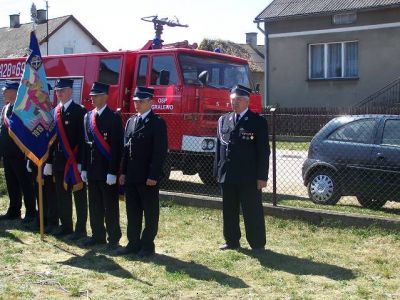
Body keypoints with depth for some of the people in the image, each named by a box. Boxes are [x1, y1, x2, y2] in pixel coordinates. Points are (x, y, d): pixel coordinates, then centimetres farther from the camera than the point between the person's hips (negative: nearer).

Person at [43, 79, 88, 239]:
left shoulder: (79, 111, -7)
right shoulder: (55, 112, 12)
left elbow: (83, 138, -12)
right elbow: (52, 137, 13)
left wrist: (81, 162, -17)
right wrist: (49, 161, 10)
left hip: (75, 161, -6)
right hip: (59, 161, 6)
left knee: (79, 196, 2)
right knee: (62, 196, 12)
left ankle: (80, 229, 8)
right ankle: (66, 226, 23)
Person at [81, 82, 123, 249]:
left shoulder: (114, 118, -9)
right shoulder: (88, 117, 12)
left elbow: (117, 146, -13)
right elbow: (86, 143, 13)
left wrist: (112, 172, -17)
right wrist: (84, 168, 9)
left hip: (107, 170, -6)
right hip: (92, 169, 6)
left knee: (110, 206, 2)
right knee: (94, 205, 12)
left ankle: (114, 238, 10)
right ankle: (98, 235, 23)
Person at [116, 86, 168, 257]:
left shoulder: (158, 123, -8)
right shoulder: (131, 122, 13)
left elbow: (160, 152, -13)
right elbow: (126, 148, 15)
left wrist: (153, 176, -17)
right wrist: (123, 172, 9)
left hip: (148, 177, -7)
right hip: (131, 176, 7)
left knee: (150, 214, 4)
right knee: (132, 213, 12)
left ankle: (147, 245, 13)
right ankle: (133, 243, 22)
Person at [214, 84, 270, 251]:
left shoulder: (258, 122, -5)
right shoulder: (223, 120, 12)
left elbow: (263, 151, -7)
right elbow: (219, 147, 13)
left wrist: (262, 176, -11)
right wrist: (218, 171, 8)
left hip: (249, 177, -5)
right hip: (227, 175, 5)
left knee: (252, 211, 2)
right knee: (229, 210, 13)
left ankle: (257, 244, 12)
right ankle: (232, 241, 27)